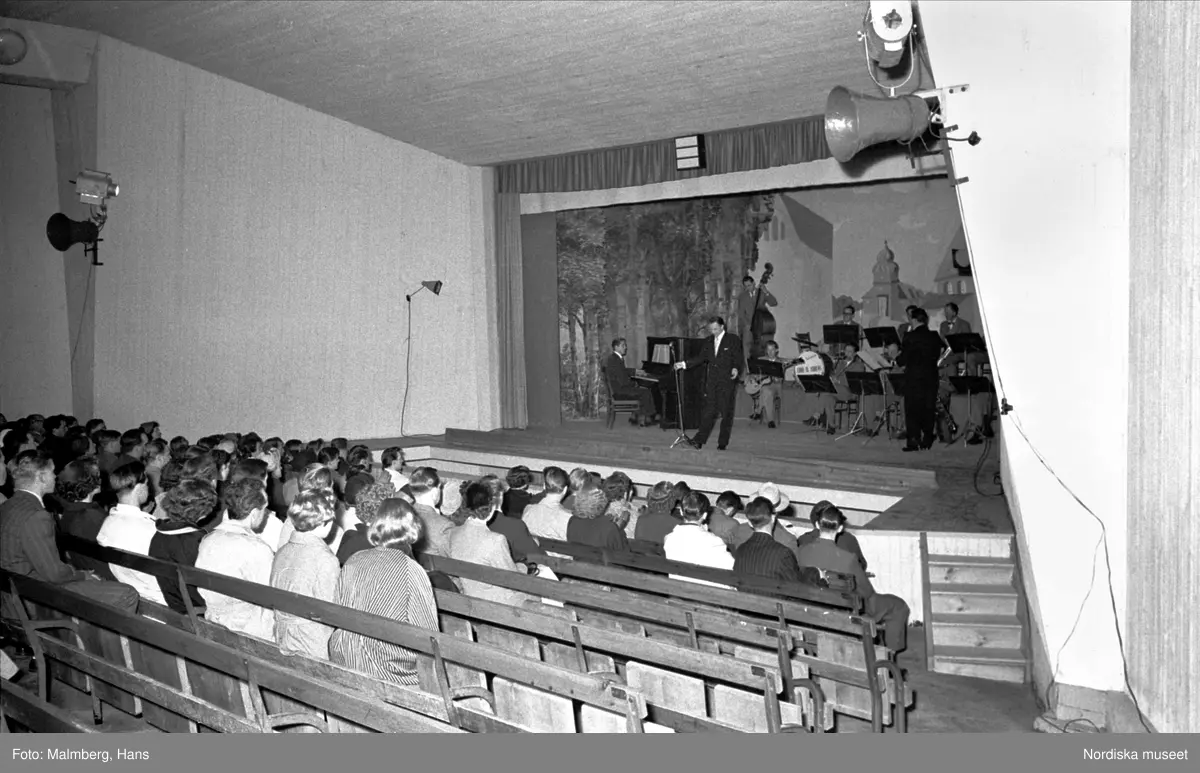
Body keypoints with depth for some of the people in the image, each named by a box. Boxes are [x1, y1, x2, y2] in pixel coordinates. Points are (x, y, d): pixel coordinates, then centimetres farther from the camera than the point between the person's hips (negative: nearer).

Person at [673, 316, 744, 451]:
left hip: (727, 382, -4)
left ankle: (722, 443, 8)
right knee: (708, 411, 0)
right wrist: (683, 364, 4)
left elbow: (739, 358, -5)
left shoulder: (733, 340, -1)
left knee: (726, 413, 0)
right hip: (712, 382, 4)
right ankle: (699, 440, -2)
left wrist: (736, 369, -25)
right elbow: (701, 358, 14)